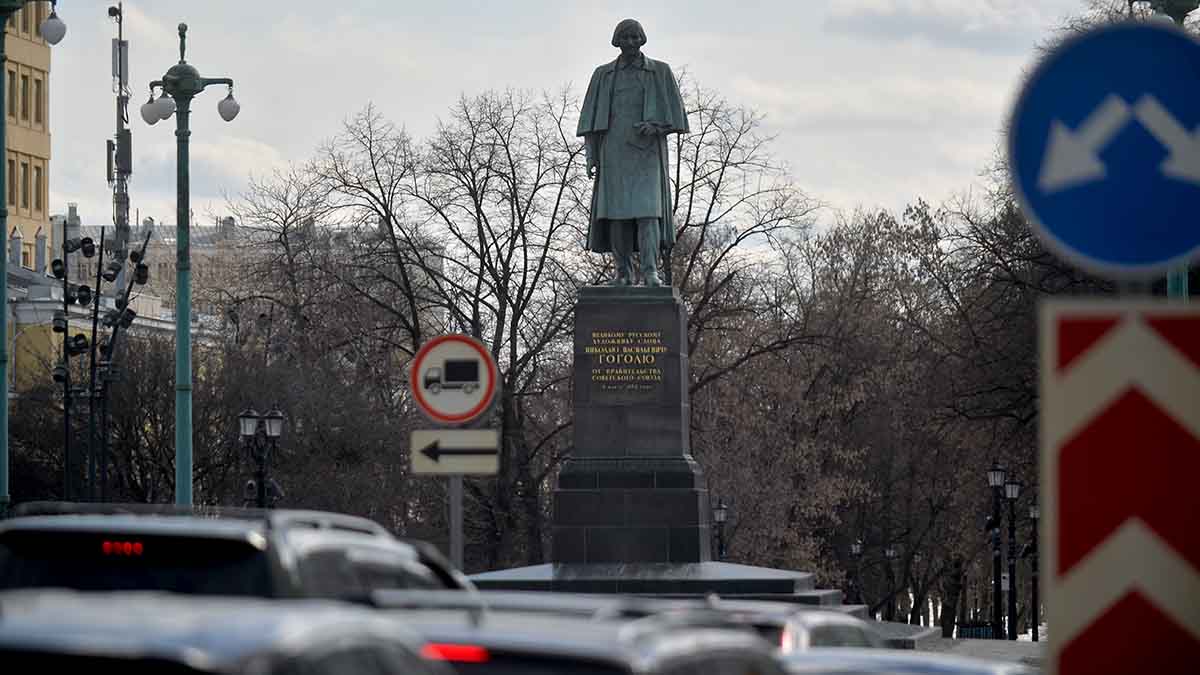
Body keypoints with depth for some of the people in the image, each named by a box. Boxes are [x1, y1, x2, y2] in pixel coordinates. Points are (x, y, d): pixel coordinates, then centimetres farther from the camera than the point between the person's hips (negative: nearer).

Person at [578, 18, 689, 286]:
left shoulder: (660, 72, 5)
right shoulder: (603, 75, 10)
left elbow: (673, 113, 3)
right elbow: (592, 118, 8)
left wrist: (654, 126, -18)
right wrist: (591, 155, -2)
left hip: (647, 150, -2)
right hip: (615, 148, 2)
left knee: (647, 207, -16)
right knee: (617, 210, -4)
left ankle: (650, 272, -21)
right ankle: (623, 273, 3)